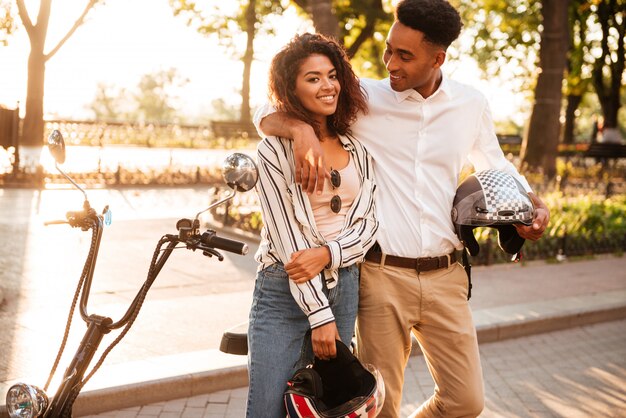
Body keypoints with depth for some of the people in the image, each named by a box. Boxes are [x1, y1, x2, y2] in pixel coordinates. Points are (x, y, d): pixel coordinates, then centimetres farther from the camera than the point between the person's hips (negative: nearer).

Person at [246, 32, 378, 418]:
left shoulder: (357, 149, 7)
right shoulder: (275, 150, -8)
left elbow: (369, 221, 4)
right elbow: (286, 238, -12)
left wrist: (328, 254, -16)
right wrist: (319, 315, -14)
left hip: (344, 288, 5)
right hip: (285, 293, -4)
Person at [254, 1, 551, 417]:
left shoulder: (471, 105, 4)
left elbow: (495, 167, 22)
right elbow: (267, 114, -4)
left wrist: (534, 202, 3)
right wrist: (302, 129, -26)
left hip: (445, 276, 3)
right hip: (381, 274, -2)